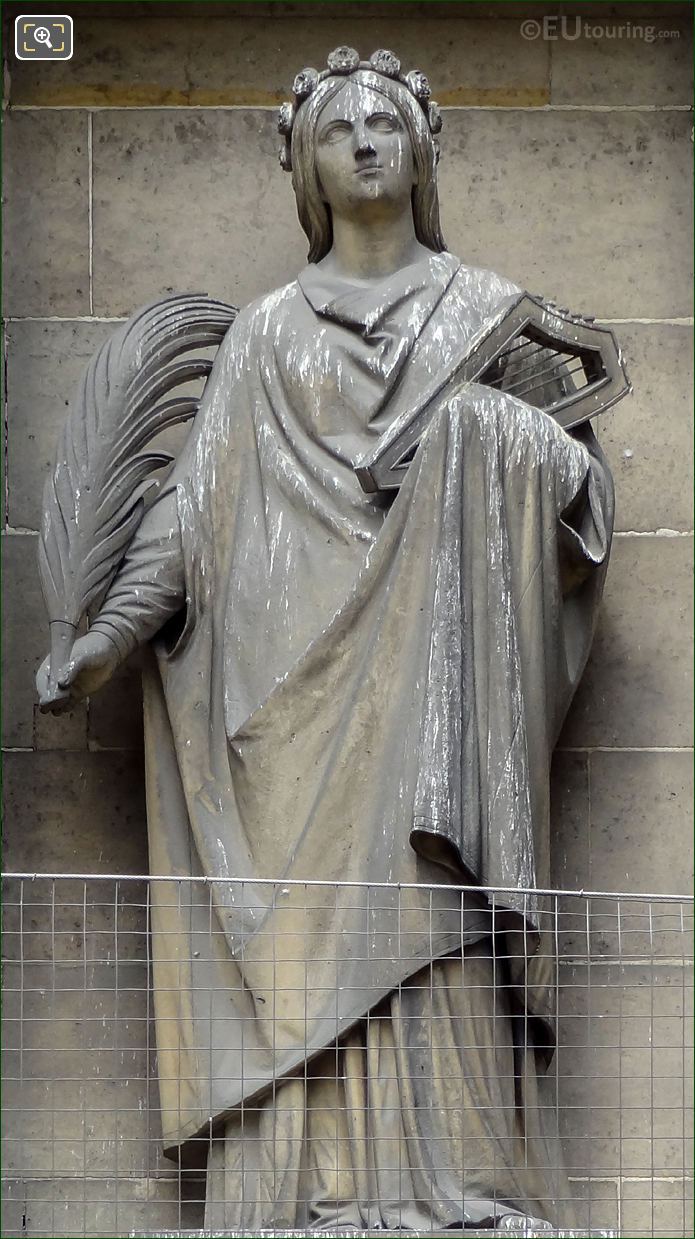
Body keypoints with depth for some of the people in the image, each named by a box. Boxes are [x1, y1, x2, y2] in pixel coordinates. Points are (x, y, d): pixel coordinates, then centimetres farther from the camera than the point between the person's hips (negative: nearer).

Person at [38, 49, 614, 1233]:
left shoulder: (487, 310, 14)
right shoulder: (267, 334, 17)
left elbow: (574, 484, 8)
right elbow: (198, 496, 9)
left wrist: (536, 451, -15)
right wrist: (115, 626, -4)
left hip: (434, 675, -1)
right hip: (296, 677, 1)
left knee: (429, 919, -14)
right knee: (306, 939, -8)